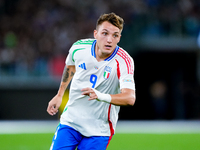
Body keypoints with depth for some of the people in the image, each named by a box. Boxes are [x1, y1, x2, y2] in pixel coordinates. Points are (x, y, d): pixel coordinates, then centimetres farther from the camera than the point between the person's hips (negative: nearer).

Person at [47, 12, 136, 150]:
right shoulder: (79, 47, -10)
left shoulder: (124, 61, -21)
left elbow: (130, 98, -34)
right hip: (71, 121, 3)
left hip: (99, 130, -2)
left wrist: (101, 96, -50)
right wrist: (59, 95, 22)